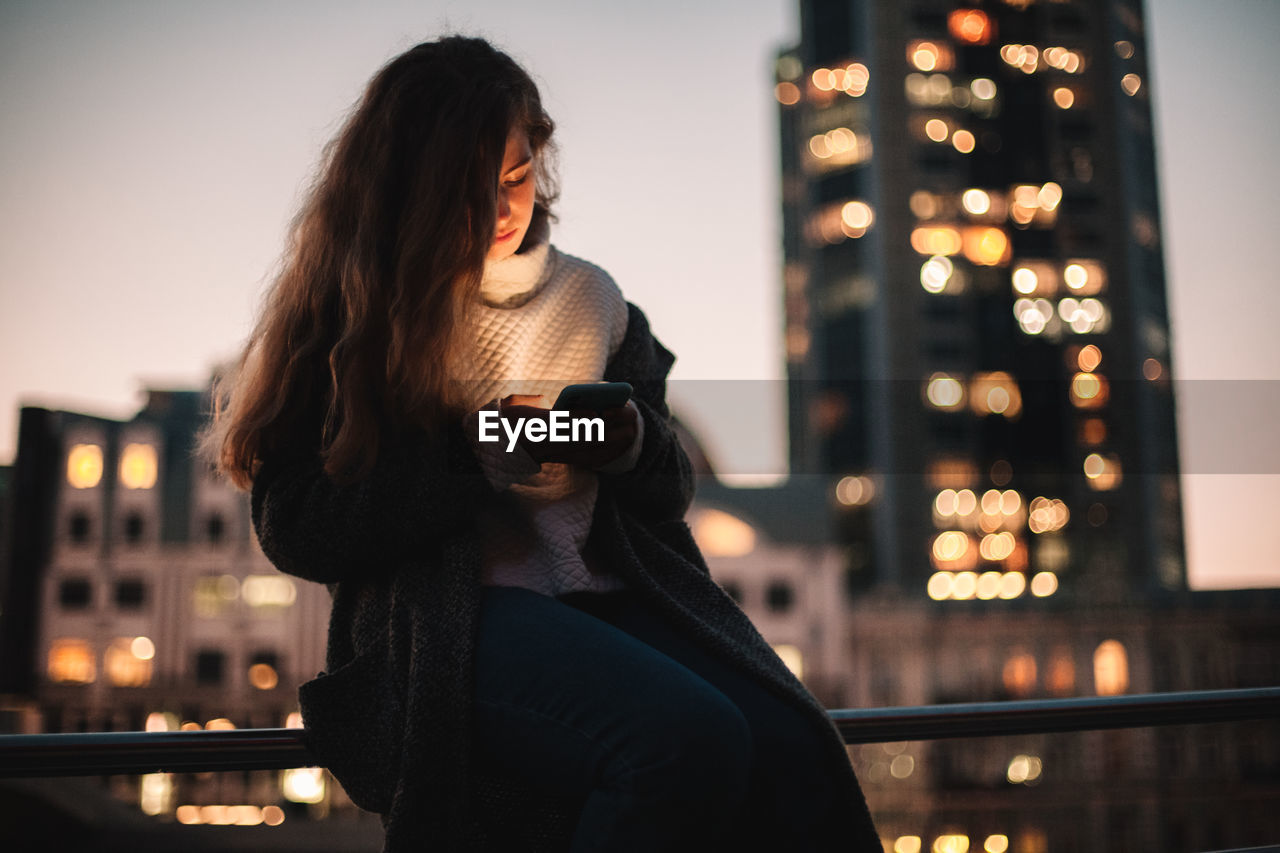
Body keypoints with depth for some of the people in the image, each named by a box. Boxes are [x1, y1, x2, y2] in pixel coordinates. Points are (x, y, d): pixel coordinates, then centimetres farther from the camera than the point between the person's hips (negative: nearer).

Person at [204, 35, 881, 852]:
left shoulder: (587, 295, 18)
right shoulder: (347, 315, 6)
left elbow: (672, 486, 20)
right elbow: (296, 525, -3)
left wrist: (630, 445, -4)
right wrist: (469, 453, -12)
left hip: (613, 593, 4)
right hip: (442, 619, -4)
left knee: (793, 753, -26)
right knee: (690, 741, -31)